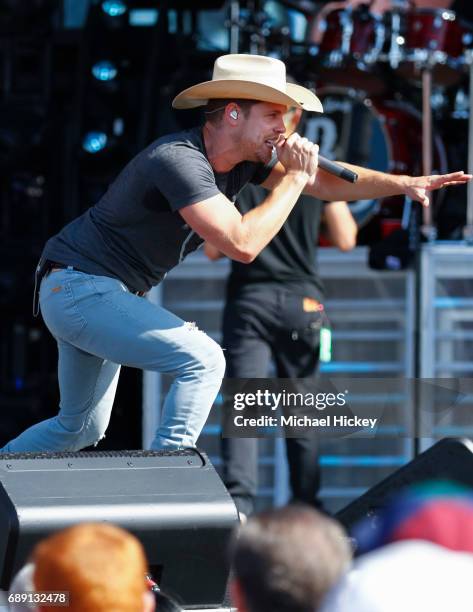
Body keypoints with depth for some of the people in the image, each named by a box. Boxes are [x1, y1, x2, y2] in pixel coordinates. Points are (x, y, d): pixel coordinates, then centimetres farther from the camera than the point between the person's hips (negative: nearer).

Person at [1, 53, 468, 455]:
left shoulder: (247, 158, 1)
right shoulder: (180, 160, -27)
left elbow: (328, 184, 7)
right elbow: (241, 244, -35)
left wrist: (405, 183, -6)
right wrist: (294, 179, -25)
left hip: (83, 294, 10)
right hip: (79, 287, -10)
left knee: (81, 429, 20)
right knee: (201, 360, -20)